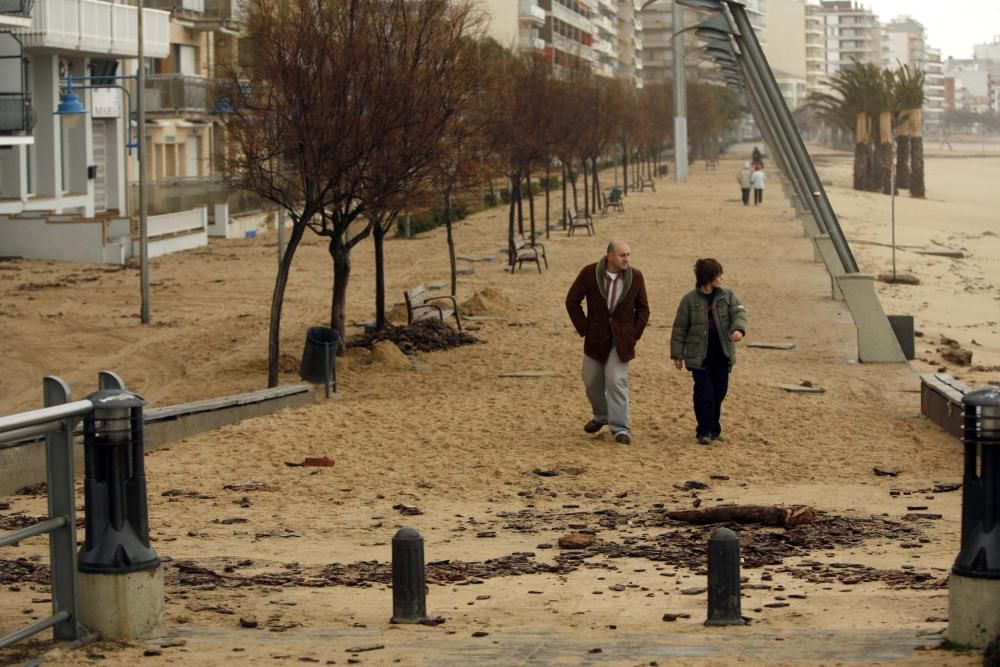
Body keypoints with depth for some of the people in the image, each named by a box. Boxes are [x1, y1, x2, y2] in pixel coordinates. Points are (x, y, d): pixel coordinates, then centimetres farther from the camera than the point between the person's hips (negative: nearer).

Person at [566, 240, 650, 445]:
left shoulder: (635, 276, -6)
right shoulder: (589, 273, -10)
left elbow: (643, 308, 5)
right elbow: (572, 301, -2)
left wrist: (634, 334, -4)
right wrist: (584, 329, -5)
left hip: (621, 338, -1)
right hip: (596, 337, 1)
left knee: (617, 381, -10)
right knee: (592, 381, 12)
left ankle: (620, 428, -5)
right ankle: (601, 416, 37)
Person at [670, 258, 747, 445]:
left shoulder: (728, 296, 5)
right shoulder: (690, 300, -3)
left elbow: (739, 312, -9)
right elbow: (680, 328, 1)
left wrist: (738, 328, -32)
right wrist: (677, 354, 0)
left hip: (722, 355, 3)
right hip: (699, 356, -3)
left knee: (719, 393, 9)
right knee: (704, 393, -8)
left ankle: (714, 429, 22)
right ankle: (704, 431, 1)